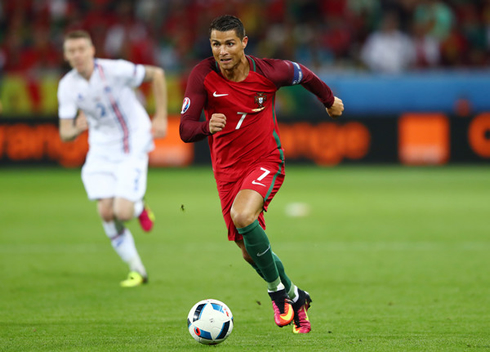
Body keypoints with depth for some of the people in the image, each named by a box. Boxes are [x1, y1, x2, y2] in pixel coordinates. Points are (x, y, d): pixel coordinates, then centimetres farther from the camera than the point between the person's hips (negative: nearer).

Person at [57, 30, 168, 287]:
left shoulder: (115, 70, -21)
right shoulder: (67, 86, -9)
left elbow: (156, 74, -7)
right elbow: (65, 134, -7)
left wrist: (160, 118, -9)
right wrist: (77, 129, -32)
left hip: (132, 146, -4)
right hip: (101, 149, 4)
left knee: (122, 213, -17)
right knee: (106, 213, -7)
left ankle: (139, 208, 22)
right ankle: (136, 270, 12)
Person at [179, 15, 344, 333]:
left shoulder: (268, 71, -13)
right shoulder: (203, 75, -13)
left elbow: (303, 74, 10)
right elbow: (185, 130, -17)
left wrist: (329, 100, 27)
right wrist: (207, 127, -40)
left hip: (266, 161, -3)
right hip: (228, 169, 3)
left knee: (243, 216, -32)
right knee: (250, 251, 6)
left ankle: (277, 289, -11)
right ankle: (294, 296, 34)